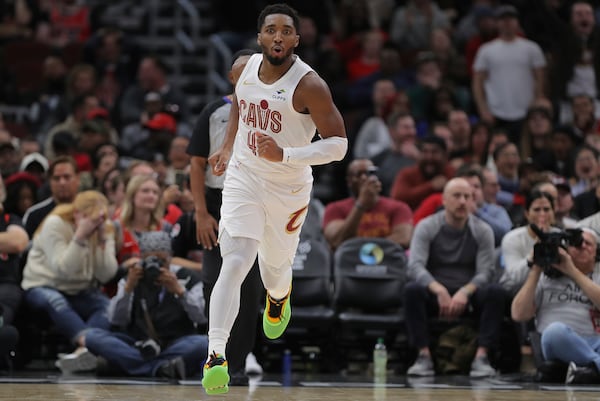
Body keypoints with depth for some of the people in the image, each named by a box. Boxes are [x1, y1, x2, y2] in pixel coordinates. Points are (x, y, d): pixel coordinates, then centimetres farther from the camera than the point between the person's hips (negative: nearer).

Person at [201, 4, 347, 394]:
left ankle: (279, 298, 57)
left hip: (289, 190, -2)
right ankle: (216, 355, -23)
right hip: (243, 179, 2)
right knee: (234, 265, -16)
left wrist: (284, 156, -31)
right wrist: (228, 147, 16)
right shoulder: (244, 68, -5)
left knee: (275, 267, 17)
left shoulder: (309, 85, -21)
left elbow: (338, 144, -21)